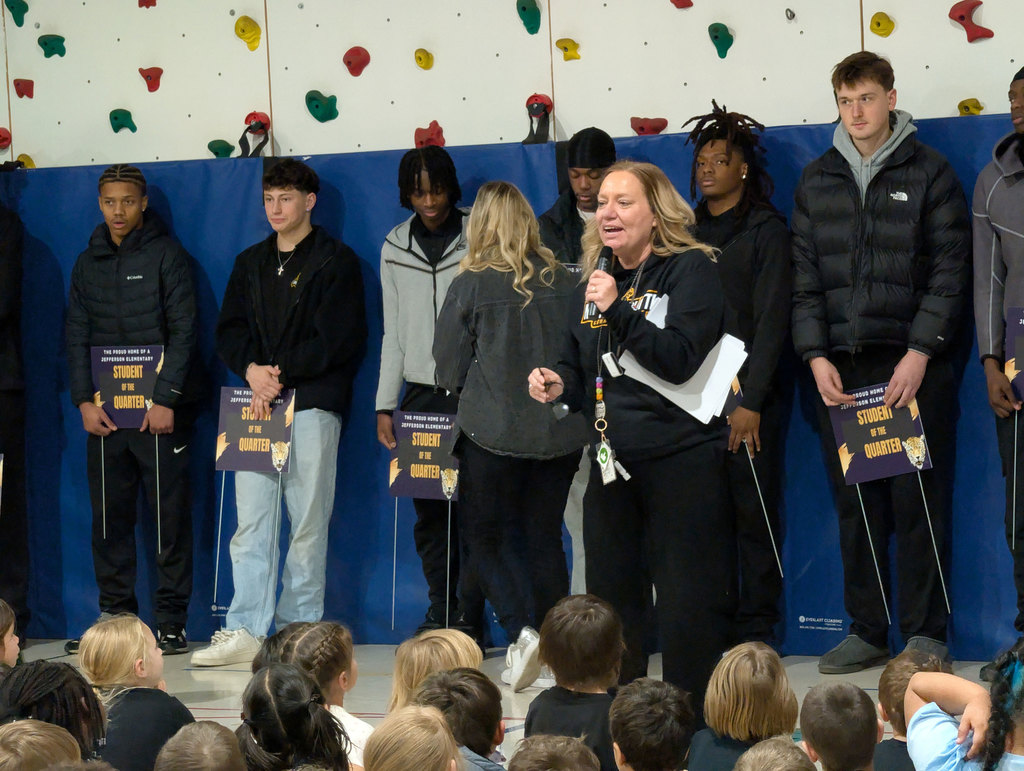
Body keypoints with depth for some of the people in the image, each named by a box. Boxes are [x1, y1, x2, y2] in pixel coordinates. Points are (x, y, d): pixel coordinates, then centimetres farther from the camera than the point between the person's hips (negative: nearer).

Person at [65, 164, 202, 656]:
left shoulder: (167, 256, 1)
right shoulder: (88, 264, 14)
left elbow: (183, 332, -5)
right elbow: (77, 336, 12)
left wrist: (166, 400, -13)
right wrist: (84, 401, 0)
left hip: (158, 411, -4)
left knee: (170, 517, -3)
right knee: (109, 518, 4)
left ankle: (171, 621, 0)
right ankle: (115, 616, 11)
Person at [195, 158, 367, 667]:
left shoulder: (336, 261, 3)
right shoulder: (251, 263, 20)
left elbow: (337, 338, -6)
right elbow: (229, 331, 15)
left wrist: (281, 375, -11)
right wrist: (252, 370, -6)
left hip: (313, 402, -4)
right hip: (258, 401, 5)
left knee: (308, 521, -3)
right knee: (251, 520, -2)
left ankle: (300, 628, 2)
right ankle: (245, 631, -3)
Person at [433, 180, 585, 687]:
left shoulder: (471, 283, -8)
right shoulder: (561, 280, 0)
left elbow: (448, 363, -2)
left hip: (492, 430, -3)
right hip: (560, 430, 3)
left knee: (483, 536, 8)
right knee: (545, 536, 13)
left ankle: (520, 631, -11)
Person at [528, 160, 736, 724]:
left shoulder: (690, 270, -6)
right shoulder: (594, 282, 14)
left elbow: (680, 360, -18)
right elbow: (580, 370, 24)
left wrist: (618, 309, -22)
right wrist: (558, 385, 2)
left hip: (680, 459, -7)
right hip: (612, 462, 7)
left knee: (688, 599, -5)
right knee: (609, 595, 10)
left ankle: (694, 720, 1)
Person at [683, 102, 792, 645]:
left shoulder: (766, 231, 1)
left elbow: (771, 320, -6)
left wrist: (751, 400, -14)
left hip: (747, 398, -4)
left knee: (754, 513, -3)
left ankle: (756, 631, 1)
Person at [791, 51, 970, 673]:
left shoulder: (927, 173, 2)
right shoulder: (818, 181, 13)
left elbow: (949, 271, -3)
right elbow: (806, 278, 11)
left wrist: (920, 353, -12)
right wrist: (816, 356, -1)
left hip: (914, 365, -3)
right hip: (840, 369, 3)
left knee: (919, 502, -3)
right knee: (855, 505, 4)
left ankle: (926, 631, 3)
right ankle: (866, 630, 10)